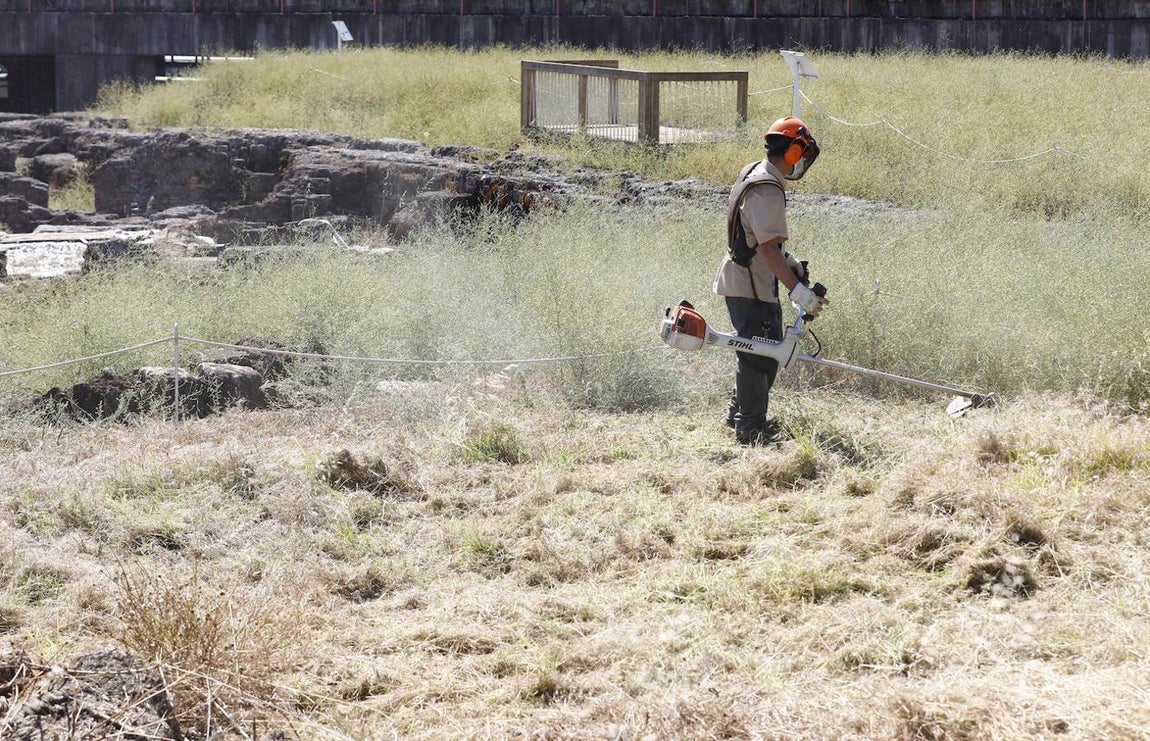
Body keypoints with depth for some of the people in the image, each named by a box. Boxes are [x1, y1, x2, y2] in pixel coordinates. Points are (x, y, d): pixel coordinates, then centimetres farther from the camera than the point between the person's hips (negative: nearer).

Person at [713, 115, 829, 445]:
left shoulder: (753, 172, 11)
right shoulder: (767, 189, -22)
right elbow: (768, 248, -29)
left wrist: (787, 260, 23)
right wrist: (797, 290, -32)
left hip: (741, 279, 11)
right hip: (751, 285, -11)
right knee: (760, 356, -4)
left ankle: (739, 414, 30)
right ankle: (751, 428, 2)